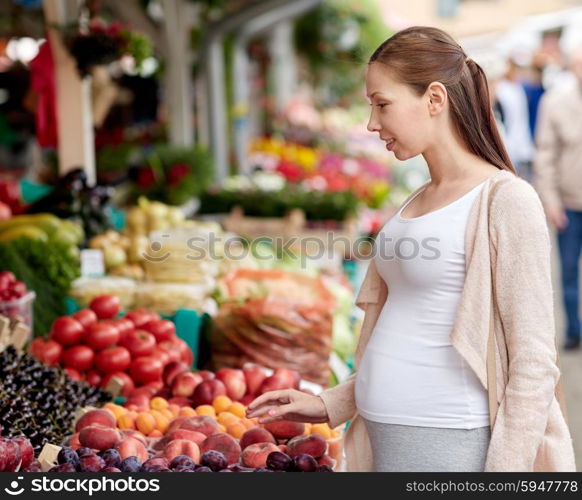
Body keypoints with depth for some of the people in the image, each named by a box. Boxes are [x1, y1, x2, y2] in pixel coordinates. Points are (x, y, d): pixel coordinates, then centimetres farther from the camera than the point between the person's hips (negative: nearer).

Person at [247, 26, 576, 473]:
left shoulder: (505, 200, -11)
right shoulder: (415, 203, 12)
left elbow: (533, 363, -13)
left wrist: (507, 469, -16)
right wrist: (330, 404, 10)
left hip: (448, 444, -7)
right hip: (385, 437, 7)